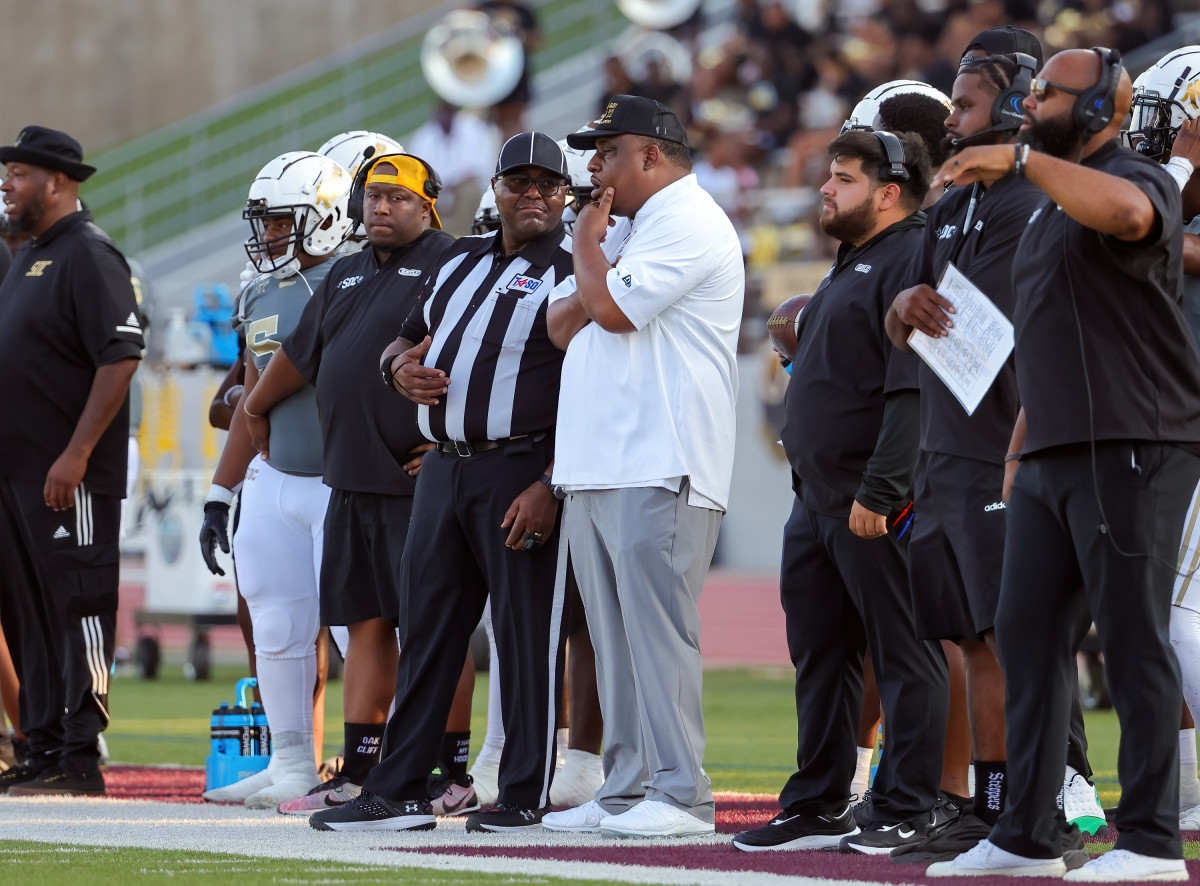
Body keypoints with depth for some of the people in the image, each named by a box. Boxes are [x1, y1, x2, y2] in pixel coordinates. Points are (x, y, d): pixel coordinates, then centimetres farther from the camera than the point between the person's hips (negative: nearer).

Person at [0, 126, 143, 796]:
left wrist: (75, 454, -22)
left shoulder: (89, 256, -12)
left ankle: (81, 759, -6)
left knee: (78, 608, -7)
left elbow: (121, 357, -19)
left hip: (70, 477, -10)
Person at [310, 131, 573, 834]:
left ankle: (527, 795, 3)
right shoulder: (462, 262, 18)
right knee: (427, 628, 8)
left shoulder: (572, 273, -5)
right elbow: (407, 340, 28)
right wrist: (403, 367, 2)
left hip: (520, 471, -7)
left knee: (528, 634, -3)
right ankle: (399, 792, 11)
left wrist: (550, 486, -21)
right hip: (443, 469, 7)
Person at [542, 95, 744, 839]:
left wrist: (588, 249, 0)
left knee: (656, 630, -12)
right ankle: (627, 790, 12)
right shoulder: (627, 229, 23)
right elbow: (565, 324, 19)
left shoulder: (688, 224, -8)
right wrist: (596, 271, -1)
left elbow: (613, 307, -18)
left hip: (658, 469, -10)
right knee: (617, 638, 9)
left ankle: (680, 796, -11)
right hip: (599, 466, 10)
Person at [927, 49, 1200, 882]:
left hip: (1131, 446, -9)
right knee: (1027, 632, 7)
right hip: (1052, 456, 9)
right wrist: (1019, 448, 20)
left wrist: (1020, 157, -26)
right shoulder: (1050, 212, 23)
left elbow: (1126, 212, -33)